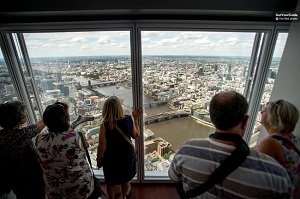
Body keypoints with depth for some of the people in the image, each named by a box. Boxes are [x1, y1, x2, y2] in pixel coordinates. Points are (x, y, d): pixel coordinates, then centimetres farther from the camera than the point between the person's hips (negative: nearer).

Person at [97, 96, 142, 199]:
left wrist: (98, 159, 2)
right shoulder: (129, 119, -18)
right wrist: (136, 118, 0)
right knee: (125, 179, 30)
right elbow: (135, 135, -4)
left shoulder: (104, 125, -25)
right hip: (127, 155, 3)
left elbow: (102, 146, -18)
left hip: (111, 158, -3)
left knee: (111, 182, 26)